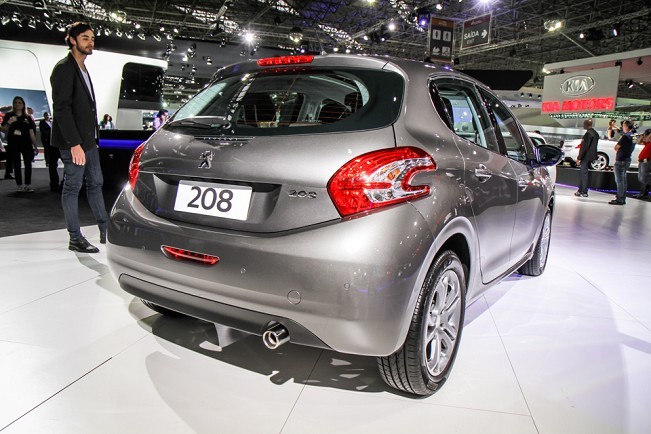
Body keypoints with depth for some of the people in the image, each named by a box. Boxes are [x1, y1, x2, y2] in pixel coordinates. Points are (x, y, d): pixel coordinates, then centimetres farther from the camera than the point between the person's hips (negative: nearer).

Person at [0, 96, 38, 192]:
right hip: (13, 144, -1)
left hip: (26, 144, 1)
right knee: (17, 165, 2)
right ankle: (20, 186, 6)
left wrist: (35, 145, 8)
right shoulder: (8, 116, 6)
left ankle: (28, 185, -6)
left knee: (28, 164, -8)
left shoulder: (28, 118, 10)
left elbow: (31, 132, 11)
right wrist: (9, 123, -16)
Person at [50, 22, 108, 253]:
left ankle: (105, 231, 19)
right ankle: (75, 239, 5)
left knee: (95, 184, 12)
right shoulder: (64, 68, -10)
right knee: (72, 187, -2)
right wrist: (74, 143, -24)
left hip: (89, 140, 9)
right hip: (73, 142, -9)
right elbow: (62, 108, -18)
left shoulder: (83, 69, 17)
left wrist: (93, 137, 13)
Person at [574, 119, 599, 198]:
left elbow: (584, 147, -19)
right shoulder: (595, 133, 14)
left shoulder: (588, 133, -16)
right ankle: (580, 190, 21)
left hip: (586, 156, -9)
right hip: (591, 156, 9)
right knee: (583, 173, 16)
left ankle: (584, 192, -1)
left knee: (584, 173, -4)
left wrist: (579, 158, -17)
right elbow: (592, 146, 17)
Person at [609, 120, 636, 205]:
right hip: (627, 160, 9)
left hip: (621, 161, -9)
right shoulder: (633, 137, 11)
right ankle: (622, 198, 18)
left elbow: (616, 148, -12)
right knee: (623, 181, 13)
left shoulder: (625, 136, -17)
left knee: (619, 181, -6)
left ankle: (619, 199, -5)